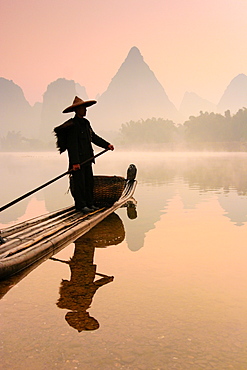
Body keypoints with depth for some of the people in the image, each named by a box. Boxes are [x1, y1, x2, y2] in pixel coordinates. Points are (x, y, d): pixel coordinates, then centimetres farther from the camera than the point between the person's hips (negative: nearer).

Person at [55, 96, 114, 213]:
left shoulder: (85, 123, 14)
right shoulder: (72, 125, -13)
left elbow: (94, 137, 22)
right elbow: (72, 145, -19)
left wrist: (107, 145, 12)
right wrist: (75, 162, -23)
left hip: (87, 159, 9)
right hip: (78, 160, -9)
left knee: (89, 181, 11)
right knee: (79, 182, -2)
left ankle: (89, 203, 21)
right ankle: (80, 205, 7)